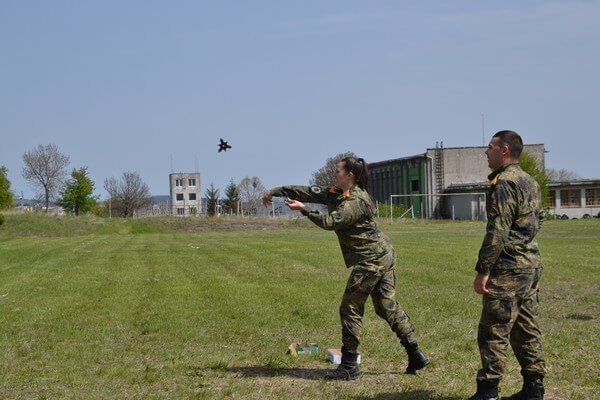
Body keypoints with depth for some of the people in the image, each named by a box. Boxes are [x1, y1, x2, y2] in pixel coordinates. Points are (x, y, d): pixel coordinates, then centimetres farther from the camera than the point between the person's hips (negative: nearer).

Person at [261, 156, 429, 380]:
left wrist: (303, 209, -24)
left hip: (371, 260, -10)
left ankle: (349, 366, 4)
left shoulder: (355, 201, -19)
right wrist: (276, 191, 11)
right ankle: (416, 355, 16)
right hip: (384, 255, 10)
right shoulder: (338, 194, 10)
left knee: (350, 308, -3)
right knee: (387, 306, 13)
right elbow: (311, 193, 11)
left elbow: (331, 221, -29)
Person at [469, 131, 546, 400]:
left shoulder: (504, 184, -16)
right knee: (526, 329, 13)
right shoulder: (529, 182, 14)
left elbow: (497, 231, -21)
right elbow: (538, 219, 23)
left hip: (508, 267, -10)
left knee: (494, 331, -5)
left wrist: (483, 270, -19)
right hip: (532, 265, 10)